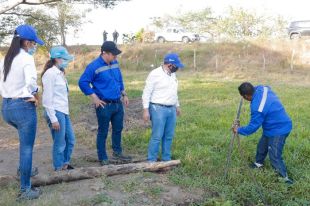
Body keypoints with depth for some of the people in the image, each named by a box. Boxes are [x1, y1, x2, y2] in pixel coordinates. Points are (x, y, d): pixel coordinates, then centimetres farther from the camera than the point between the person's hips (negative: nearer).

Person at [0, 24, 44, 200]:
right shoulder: (26, 58, -13)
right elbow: (31, 82, -29)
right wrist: (34, 95, -11)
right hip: (23, 107, -8)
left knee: (25, 140, 33)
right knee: (27, 148, 2)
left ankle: (24, 169, 41)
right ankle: (25, 190, 11)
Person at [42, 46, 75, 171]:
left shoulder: (60, 73, 14)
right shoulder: (50, 73, -13)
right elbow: (47, 98, -16)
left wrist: (64, 112, 14)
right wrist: (53, 119, -18)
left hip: (64, 112, 9)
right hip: (56, 113, -9)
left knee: (70, 140, 17)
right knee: (60, 144, 3)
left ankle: (65, 165, 34)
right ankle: (59, 169, 19)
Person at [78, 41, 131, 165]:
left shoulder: (115, 63, 7)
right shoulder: (94, 66, -15)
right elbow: (82, 82, -13)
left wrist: (124, 94, 18)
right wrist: (94, 97, -14)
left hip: (118, 103, 7)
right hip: (104, 105, -7)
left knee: (118, 129, 18)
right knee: (103, 132, 5)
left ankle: (117, 153, 37)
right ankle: (103, 159, 19)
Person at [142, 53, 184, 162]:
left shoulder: (172, 74, 12)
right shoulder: (155, 74, -12)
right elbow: (146, 93, -11)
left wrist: (177, 106, 26)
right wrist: (145, 110, -15)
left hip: (171, 109, 7)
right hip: (158, 109, -7)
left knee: (169, 136, 10)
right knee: (157, 136, -5)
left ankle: (166, 159, 21)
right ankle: (151, 161, 5)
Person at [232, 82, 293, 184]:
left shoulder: (257, 107, -33)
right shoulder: (262, 88, -10)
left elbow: (252, 127, -21)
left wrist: (239, 130, -7)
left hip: (278, 130, -10)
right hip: (281, 125, 10)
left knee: (275, 156, -3)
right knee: (262, 145, 25)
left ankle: (285, 178, 12)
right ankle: (259, 163, 46)